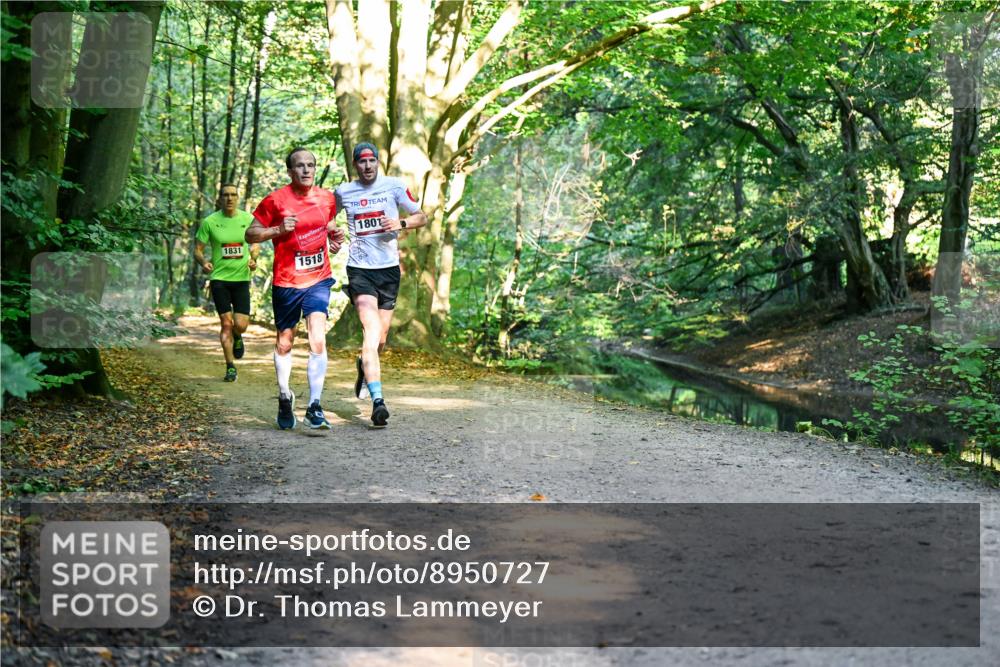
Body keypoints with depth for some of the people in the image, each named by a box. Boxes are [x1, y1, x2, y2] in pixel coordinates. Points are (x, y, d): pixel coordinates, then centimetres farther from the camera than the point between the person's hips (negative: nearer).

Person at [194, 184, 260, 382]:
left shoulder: (248, 219, 1)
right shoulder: (209, 222, -4)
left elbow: (255, 244, 16)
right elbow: (198, 250, 2)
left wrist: (253, 259, -4)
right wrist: (203, 262, -19)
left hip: (241, 278, 1)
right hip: (219, 278, -1)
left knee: (241, 325, -6)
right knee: (226, 323, -3)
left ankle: (237, 338, 33)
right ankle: (230, 367, 11)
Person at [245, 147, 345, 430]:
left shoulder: (327, 198, 5)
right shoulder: (275, 200, -6)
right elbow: (250, 234, -1)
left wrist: (334, 238, 3)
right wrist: (278, 230, -17)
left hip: (318, 279, 1)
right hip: (286, 281, -1)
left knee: (318, 340, -17)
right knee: (284, 343, 12)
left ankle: (314, 407, -15)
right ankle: (284, 397, 35)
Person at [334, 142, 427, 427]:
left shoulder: (393, 186, 3)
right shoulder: (343, 192, 5)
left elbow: (422, 216, 8)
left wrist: (401, 223, -12)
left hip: (389, 268, 2)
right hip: (359, 268, -2)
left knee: (381, 336, 10)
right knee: (372, 329, -21)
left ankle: (364, 365, 46)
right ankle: (377, 400, -27)